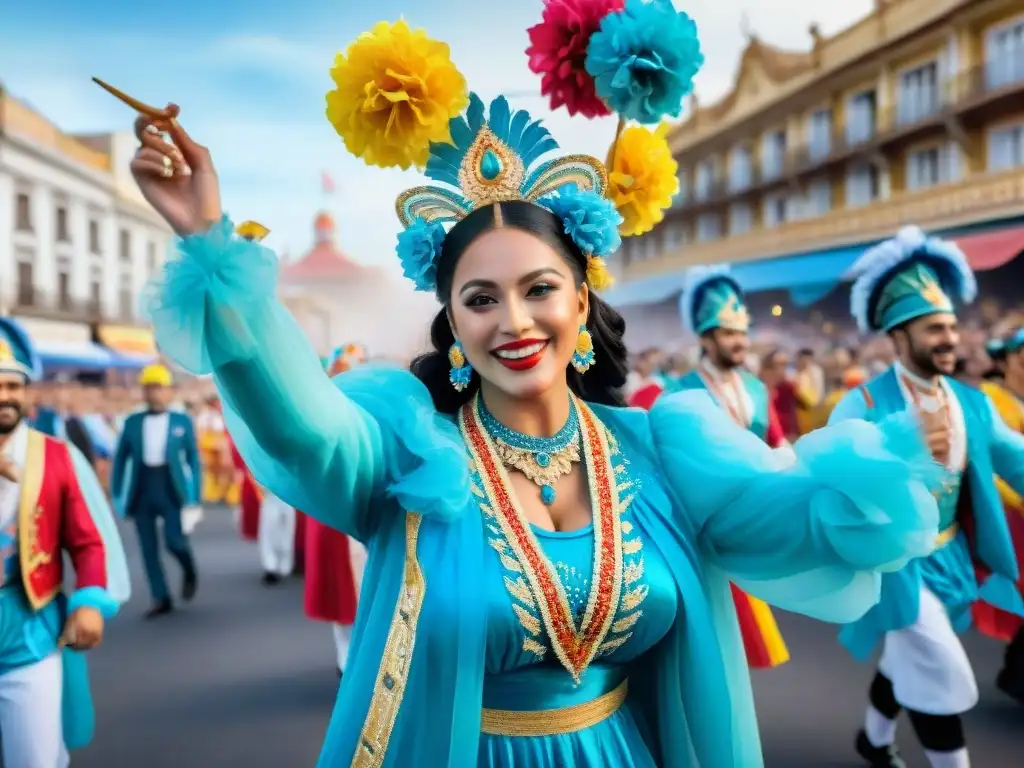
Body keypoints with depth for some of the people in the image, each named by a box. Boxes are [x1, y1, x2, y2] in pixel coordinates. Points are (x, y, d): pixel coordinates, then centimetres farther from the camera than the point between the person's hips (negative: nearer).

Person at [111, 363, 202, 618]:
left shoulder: (182, 421, 3)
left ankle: (189, 572, 20)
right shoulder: (132, 422, 8)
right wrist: (116, 495, 5)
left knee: (174, 540, -12)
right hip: (142, 489, 2)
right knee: (148, 548, 3)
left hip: (171, 488, -2)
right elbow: (120, 458, 10)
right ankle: (161, 599, 14)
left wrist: (195, 495, -3)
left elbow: (193, 459, 3)